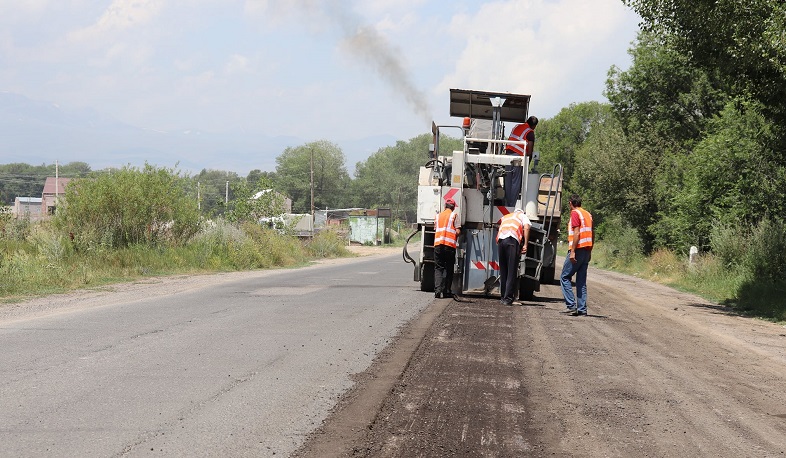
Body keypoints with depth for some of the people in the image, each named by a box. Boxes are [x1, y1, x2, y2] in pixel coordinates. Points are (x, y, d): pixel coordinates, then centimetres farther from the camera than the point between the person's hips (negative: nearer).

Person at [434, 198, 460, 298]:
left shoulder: (438, 216, 16)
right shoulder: (454, 215, 4)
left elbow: (435, 230, 15)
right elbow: (457, 231, -3)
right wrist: (456, 239, 15)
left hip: (438, 244, 3)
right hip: (450, 245, -3)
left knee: (438, 268, 3)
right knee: (449, 269, 7)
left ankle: (437, 289, -13)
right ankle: (446, 291, 7)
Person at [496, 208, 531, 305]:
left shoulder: (505, 217, 37)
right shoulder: (523, 216, 24)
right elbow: (526, 228, 4)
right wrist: (525, 245, 0)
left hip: (500, 240, 4)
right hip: (512, 240, -4)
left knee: (503, 271, 13)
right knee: (511, 272, -3)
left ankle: (503, 297, 16)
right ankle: (508, 298, -8)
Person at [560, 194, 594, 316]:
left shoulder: (575, 213, -7)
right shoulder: (588, 214, 17)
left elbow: (577, 233, -16)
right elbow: (592, 235, 17)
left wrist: (572, 251, -18)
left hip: (578, 250, -8)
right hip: (587, 251, 8)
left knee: (565, 277, 0)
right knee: (582, 281, 9)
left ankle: (571, 305, -9)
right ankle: (582, 309, 5)